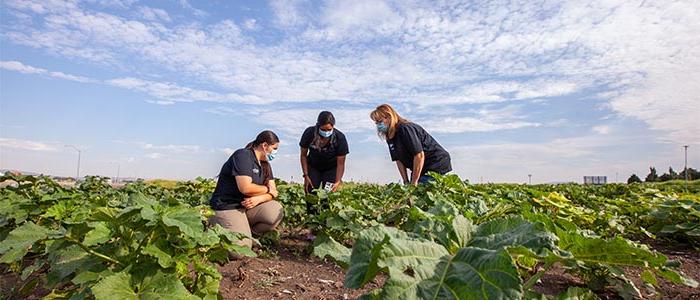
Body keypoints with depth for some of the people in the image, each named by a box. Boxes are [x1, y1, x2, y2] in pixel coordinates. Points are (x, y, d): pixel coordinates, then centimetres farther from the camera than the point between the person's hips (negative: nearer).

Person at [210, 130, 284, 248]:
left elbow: (273, 191, 3)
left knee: (276, 211, -17)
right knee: (243, 246, -18)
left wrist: (259, 199, -18)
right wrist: (267, 189, -9)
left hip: (250, 206, 7)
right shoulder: (243, 156, -14)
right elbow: (246, 188, -26)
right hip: (228, 207, -7)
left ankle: (249, 234, 5)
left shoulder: (265, 164, 11)